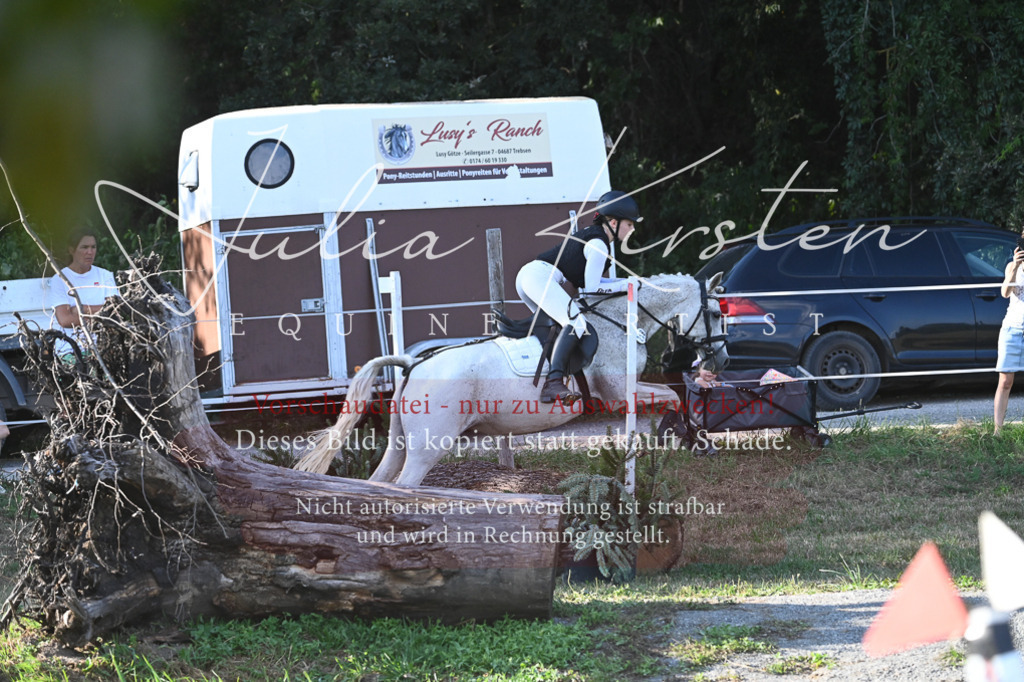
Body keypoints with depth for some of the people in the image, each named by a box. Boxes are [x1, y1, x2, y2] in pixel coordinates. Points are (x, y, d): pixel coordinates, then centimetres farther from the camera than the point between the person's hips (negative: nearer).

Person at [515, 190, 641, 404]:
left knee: (557, 324, 25)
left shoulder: (591, 234, 22)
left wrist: (624, 282, 20)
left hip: (526, 275, 11)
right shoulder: (599, 244, -7)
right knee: (576, 323, -23)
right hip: (540, 276, -11)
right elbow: (590, 287, -8)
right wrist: (623, 286, 2)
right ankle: (554, 383, -38)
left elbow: (588, 280, 26)